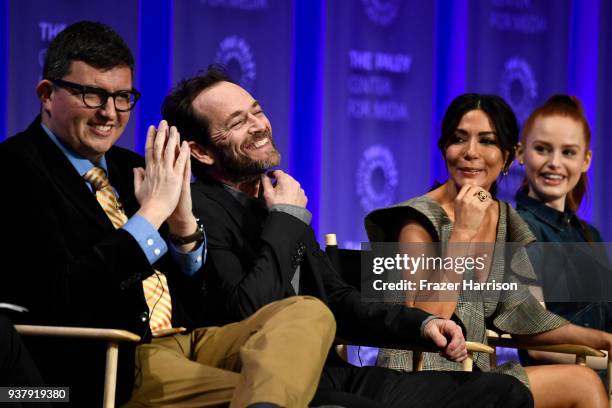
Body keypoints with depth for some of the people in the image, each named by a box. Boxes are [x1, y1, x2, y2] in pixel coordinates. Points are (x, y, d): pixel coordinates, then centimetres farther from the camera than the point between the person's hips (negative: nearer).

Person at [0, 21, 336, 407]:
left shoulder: (130, 168, 18)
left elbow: (200, 294, 18)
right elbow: (63, 299, -17)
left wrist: (182, 219, -2)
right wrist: (152, 212, -14)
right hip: (112, 367, -9)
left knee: (309, 312, -22)